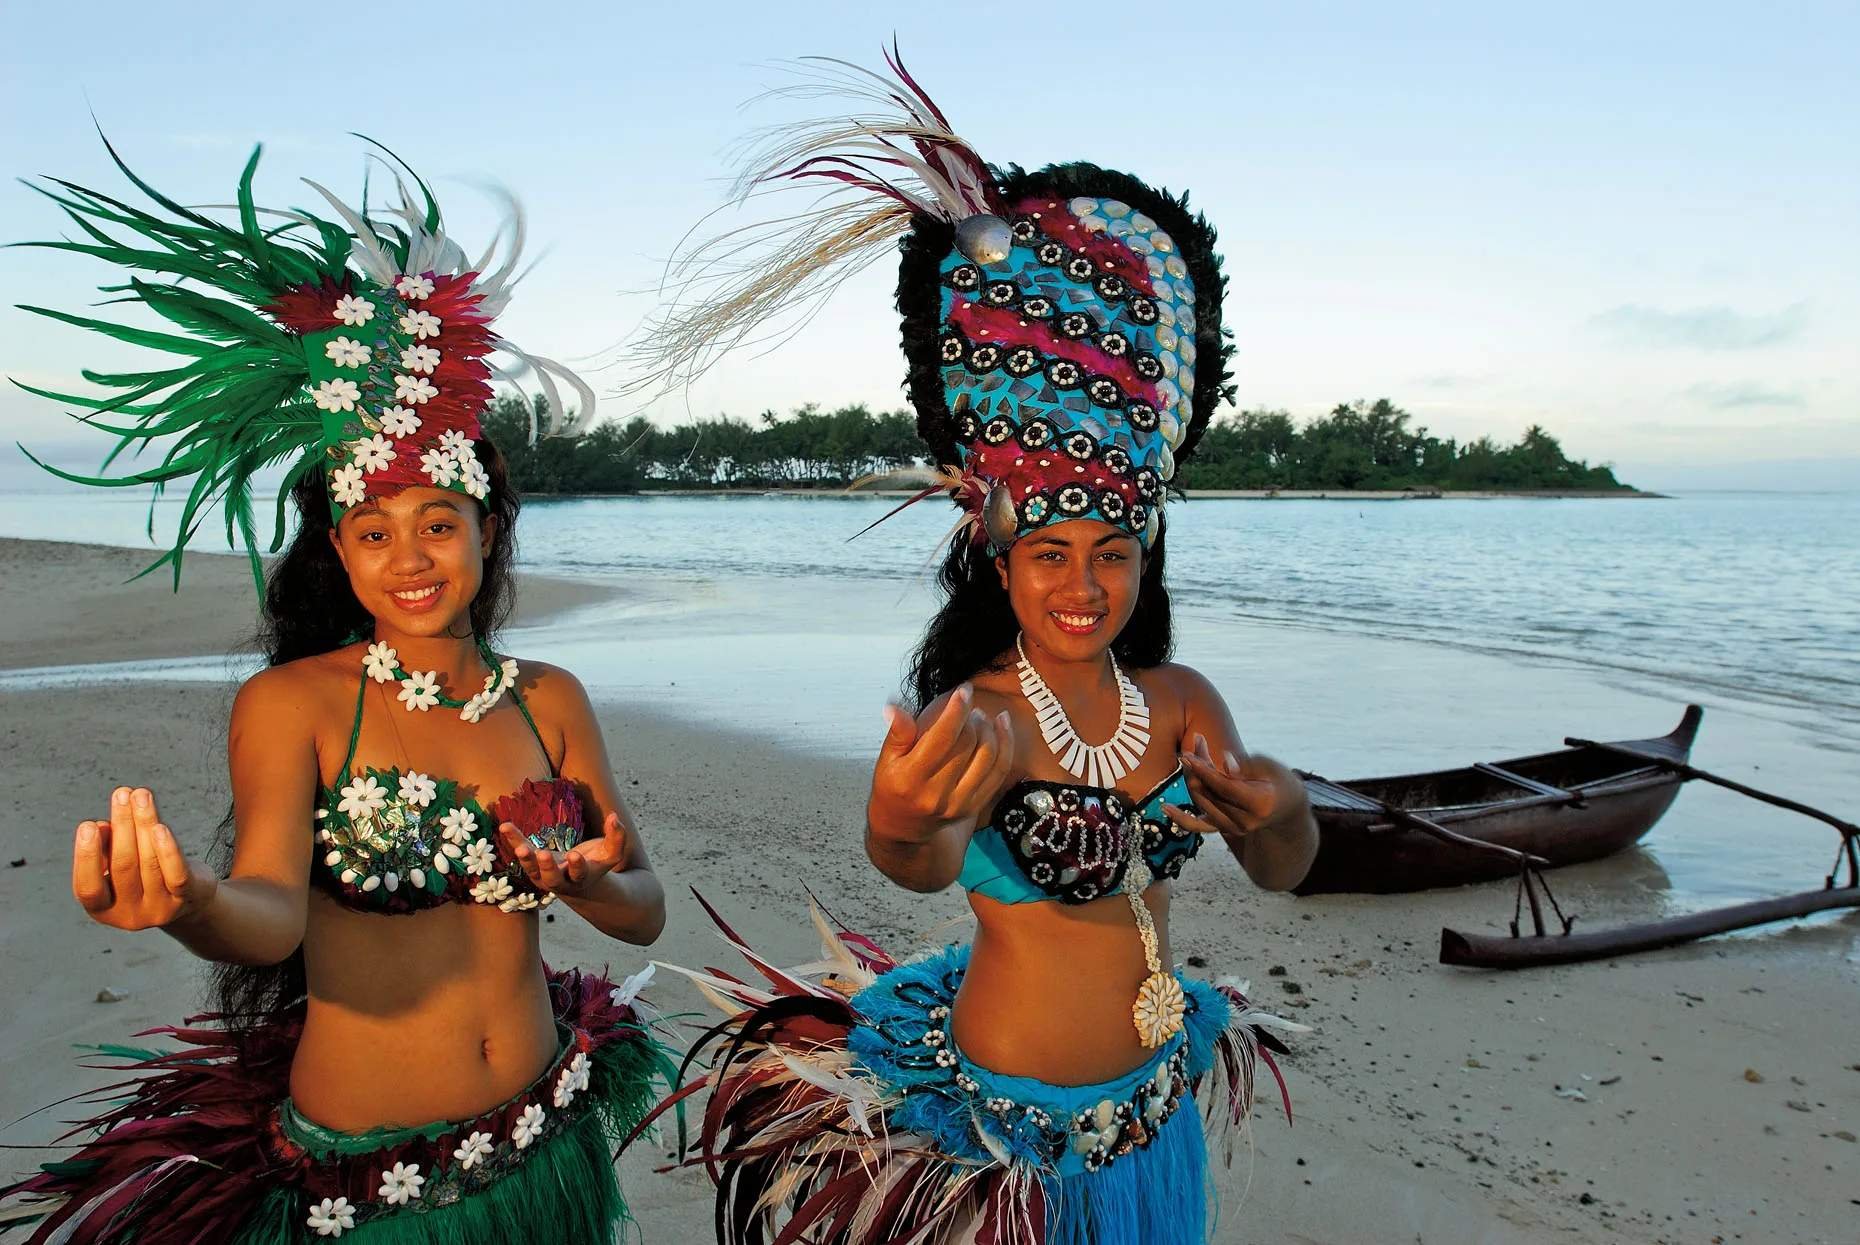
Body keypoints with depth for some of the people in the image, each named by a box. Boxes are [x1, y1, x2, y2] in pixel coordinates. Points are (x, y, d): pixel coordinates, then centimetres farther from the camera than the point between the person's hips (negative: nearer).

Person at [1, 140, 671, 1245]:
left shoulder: (550, 700, -2)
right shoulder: (290, 705, -10)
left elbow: (646, 913, -2)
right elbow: (270, 917, -25)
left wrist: (592, 885, -23)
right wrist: (187, 903, -45)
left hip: (544, 1153, 3)